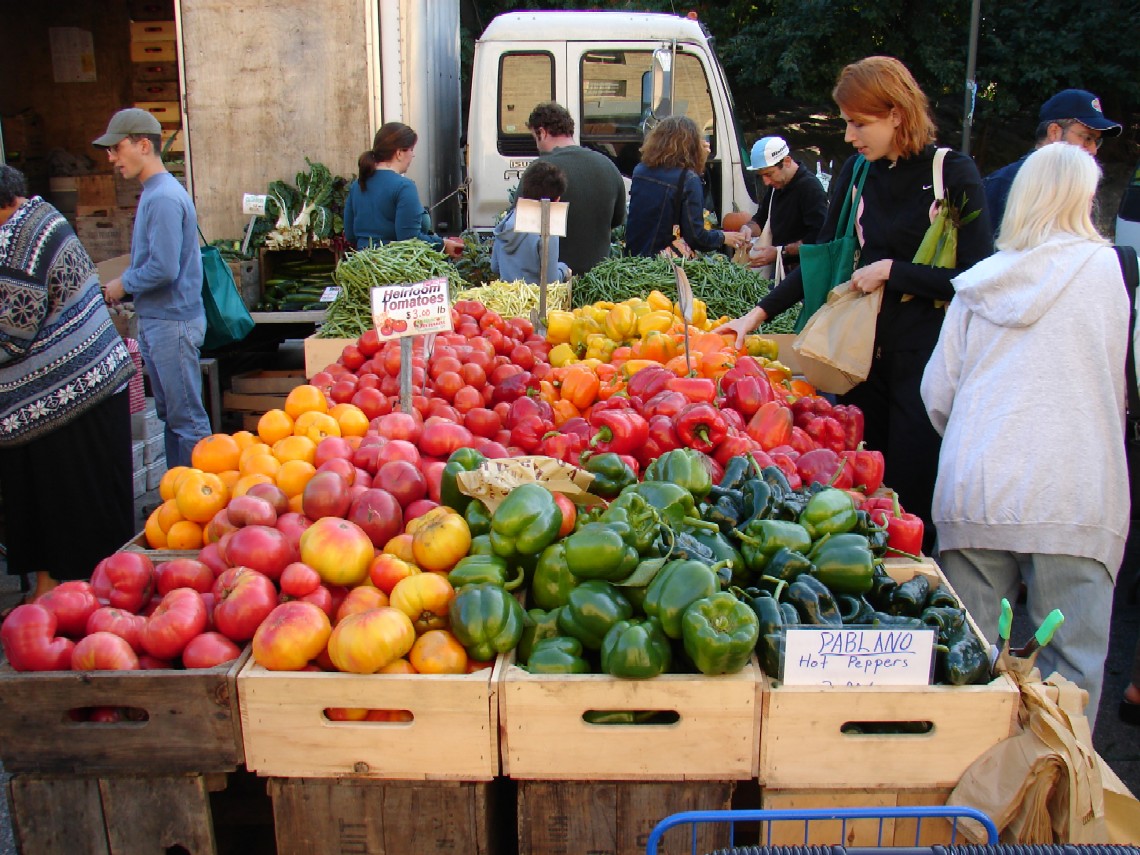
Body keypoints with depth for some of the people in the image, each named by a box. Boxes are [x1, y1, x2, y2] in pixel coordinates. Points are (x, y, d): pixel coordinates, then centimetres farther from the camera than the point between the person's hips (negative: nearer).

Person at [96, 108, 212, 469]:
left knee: (187, 418, -2)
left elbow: (164, 269, -24)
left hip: (173, 322, -10)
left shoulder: (164, 198, -18)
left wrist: (123, 284, -9)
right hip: (156, 320, 10)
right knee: (169, 412, 17)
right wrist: (123, 285, 6)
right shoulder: (153, 193, 13)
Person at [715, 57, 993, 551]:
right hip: (864, 348, 5)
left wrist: (891, 271, -12)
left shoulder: (953, 175, -7)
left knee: (910, 494, -1)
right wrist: (758, 315, 7)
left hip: (924, 357, -5)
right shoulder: (858, 172, 8)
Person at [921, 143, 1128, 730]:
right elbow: (1115, 387, 8)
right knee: (1070, 662, 3)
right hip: (1070, 495, -3)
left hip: (973, 489, 3)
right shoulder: (1103, 267, 5)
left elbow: (937, 390, 12)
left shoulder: (980, 280, 12)